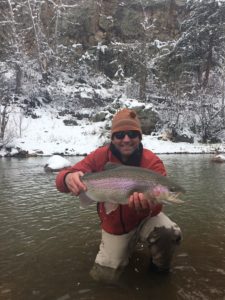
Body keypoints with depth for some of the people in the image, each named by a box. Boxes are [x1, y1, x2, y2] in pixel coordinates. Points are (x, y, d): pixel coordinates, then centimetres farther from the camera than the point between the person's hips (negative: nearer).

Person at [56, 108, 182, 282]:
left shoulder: (152, 162, -23)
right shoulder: (100, 156, -18)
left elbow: (155, 205, -31)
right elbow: (64, 178, -22)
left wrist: (147, 206, -56)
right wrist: (69, 178, -48)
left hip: (144, 220, -2)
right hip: (114, 226, 2)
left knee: (170, 233, -31)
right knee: (103, 275, 5)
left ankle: (160, 267, 4)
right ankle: (127, 247, 36)